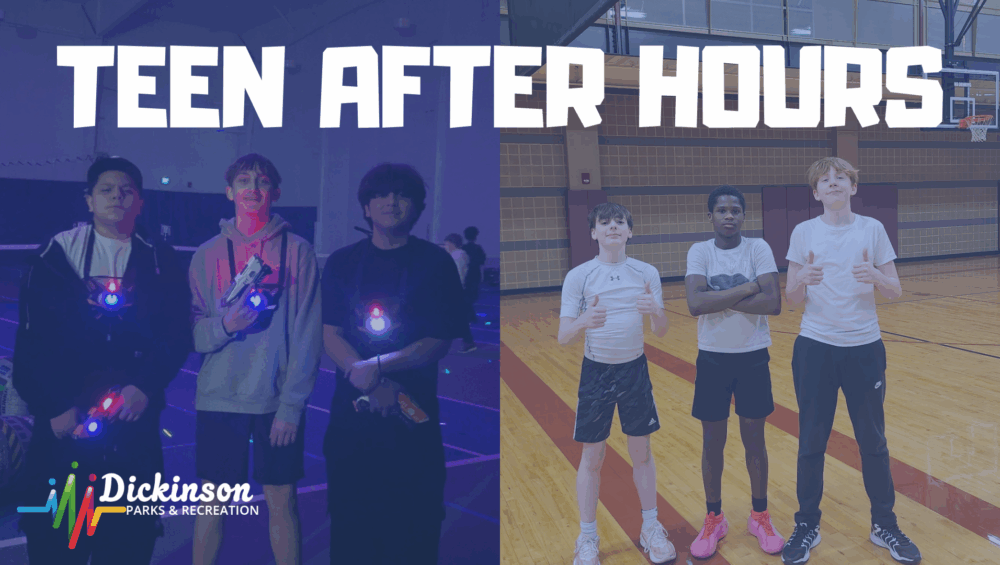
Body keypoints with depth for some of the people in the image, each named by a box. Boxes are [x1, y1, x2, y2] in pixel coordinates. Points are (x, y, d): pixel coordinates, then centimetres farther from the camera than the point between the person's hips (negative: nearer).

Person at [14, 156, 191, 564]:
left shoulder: (162, 262, 7)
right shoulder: (57, 254, 5)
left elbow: (177, 336, 3)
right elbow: (31, 340, 0)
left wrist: (146, 386, -12)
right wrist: (54, 406, -8)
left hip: (135, 418, 1)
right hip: (64, 419, 0)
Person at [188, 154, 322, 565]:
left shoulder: (298, 251, -1)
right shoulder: (208, 254, 5)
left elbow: (308, 335, -4)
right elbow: (192, 332, 3)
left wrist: (292, 404, -9)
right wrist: (225, 324, -18)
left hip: (279, 402, -1)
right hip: (219, 398, 2)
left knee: (282, 501, 7)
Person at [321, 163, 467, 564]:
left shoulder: (435, 263, 0)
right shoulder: (342, 263, 7)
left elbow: (439, 342, -5)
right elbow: (330, 335, 0)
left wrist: (375, 366, -16)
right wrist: (371, 383, -15)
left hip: (414, 414, -1)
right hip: (352, 410, 2)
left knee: (415, 523, 5)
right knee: (350, 521, 8)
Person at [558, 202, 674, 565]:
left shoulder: (647, 274, -4)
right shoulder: (578, 277, -10)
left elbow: (661, 332, -4)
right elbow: (563, 338, -13)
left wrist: (655, 312, -27)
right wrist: (585, 322, -35)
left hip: (635, 370, 2)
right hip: (596, 372, -1)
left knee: (642, 453, 11)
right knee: (592, 458, 6)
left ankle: (650, 529, 29)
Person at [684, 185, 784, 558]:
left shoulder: (759, 248, -6)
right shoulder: (699, 252, -6)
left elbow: (773, 304, -19)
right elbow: (696, 304, -22)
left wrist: (721, 299, -21)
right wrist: (747, 288, -21)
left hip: (754, 357, 0)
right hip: (713, 358, 0)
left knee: (754, 440, 10)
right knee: (712, 443, 9)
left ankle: (760, 516, 29)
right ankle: (714, 520, 26)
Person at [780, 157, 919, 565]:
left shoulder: (872, 229, 0)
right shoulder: (803, 232, -1)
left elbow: (895, 291, 0)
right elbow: (792, 298, -1)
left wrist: (874, 277, -22)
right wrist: (802, 280, -23)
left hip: (864, 348, 0)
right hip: (814, 349, 0)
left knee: (873, 442, 9)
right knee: (811, 443, 5)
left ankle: (884, 525, 26)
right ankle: (807, 527, 19)